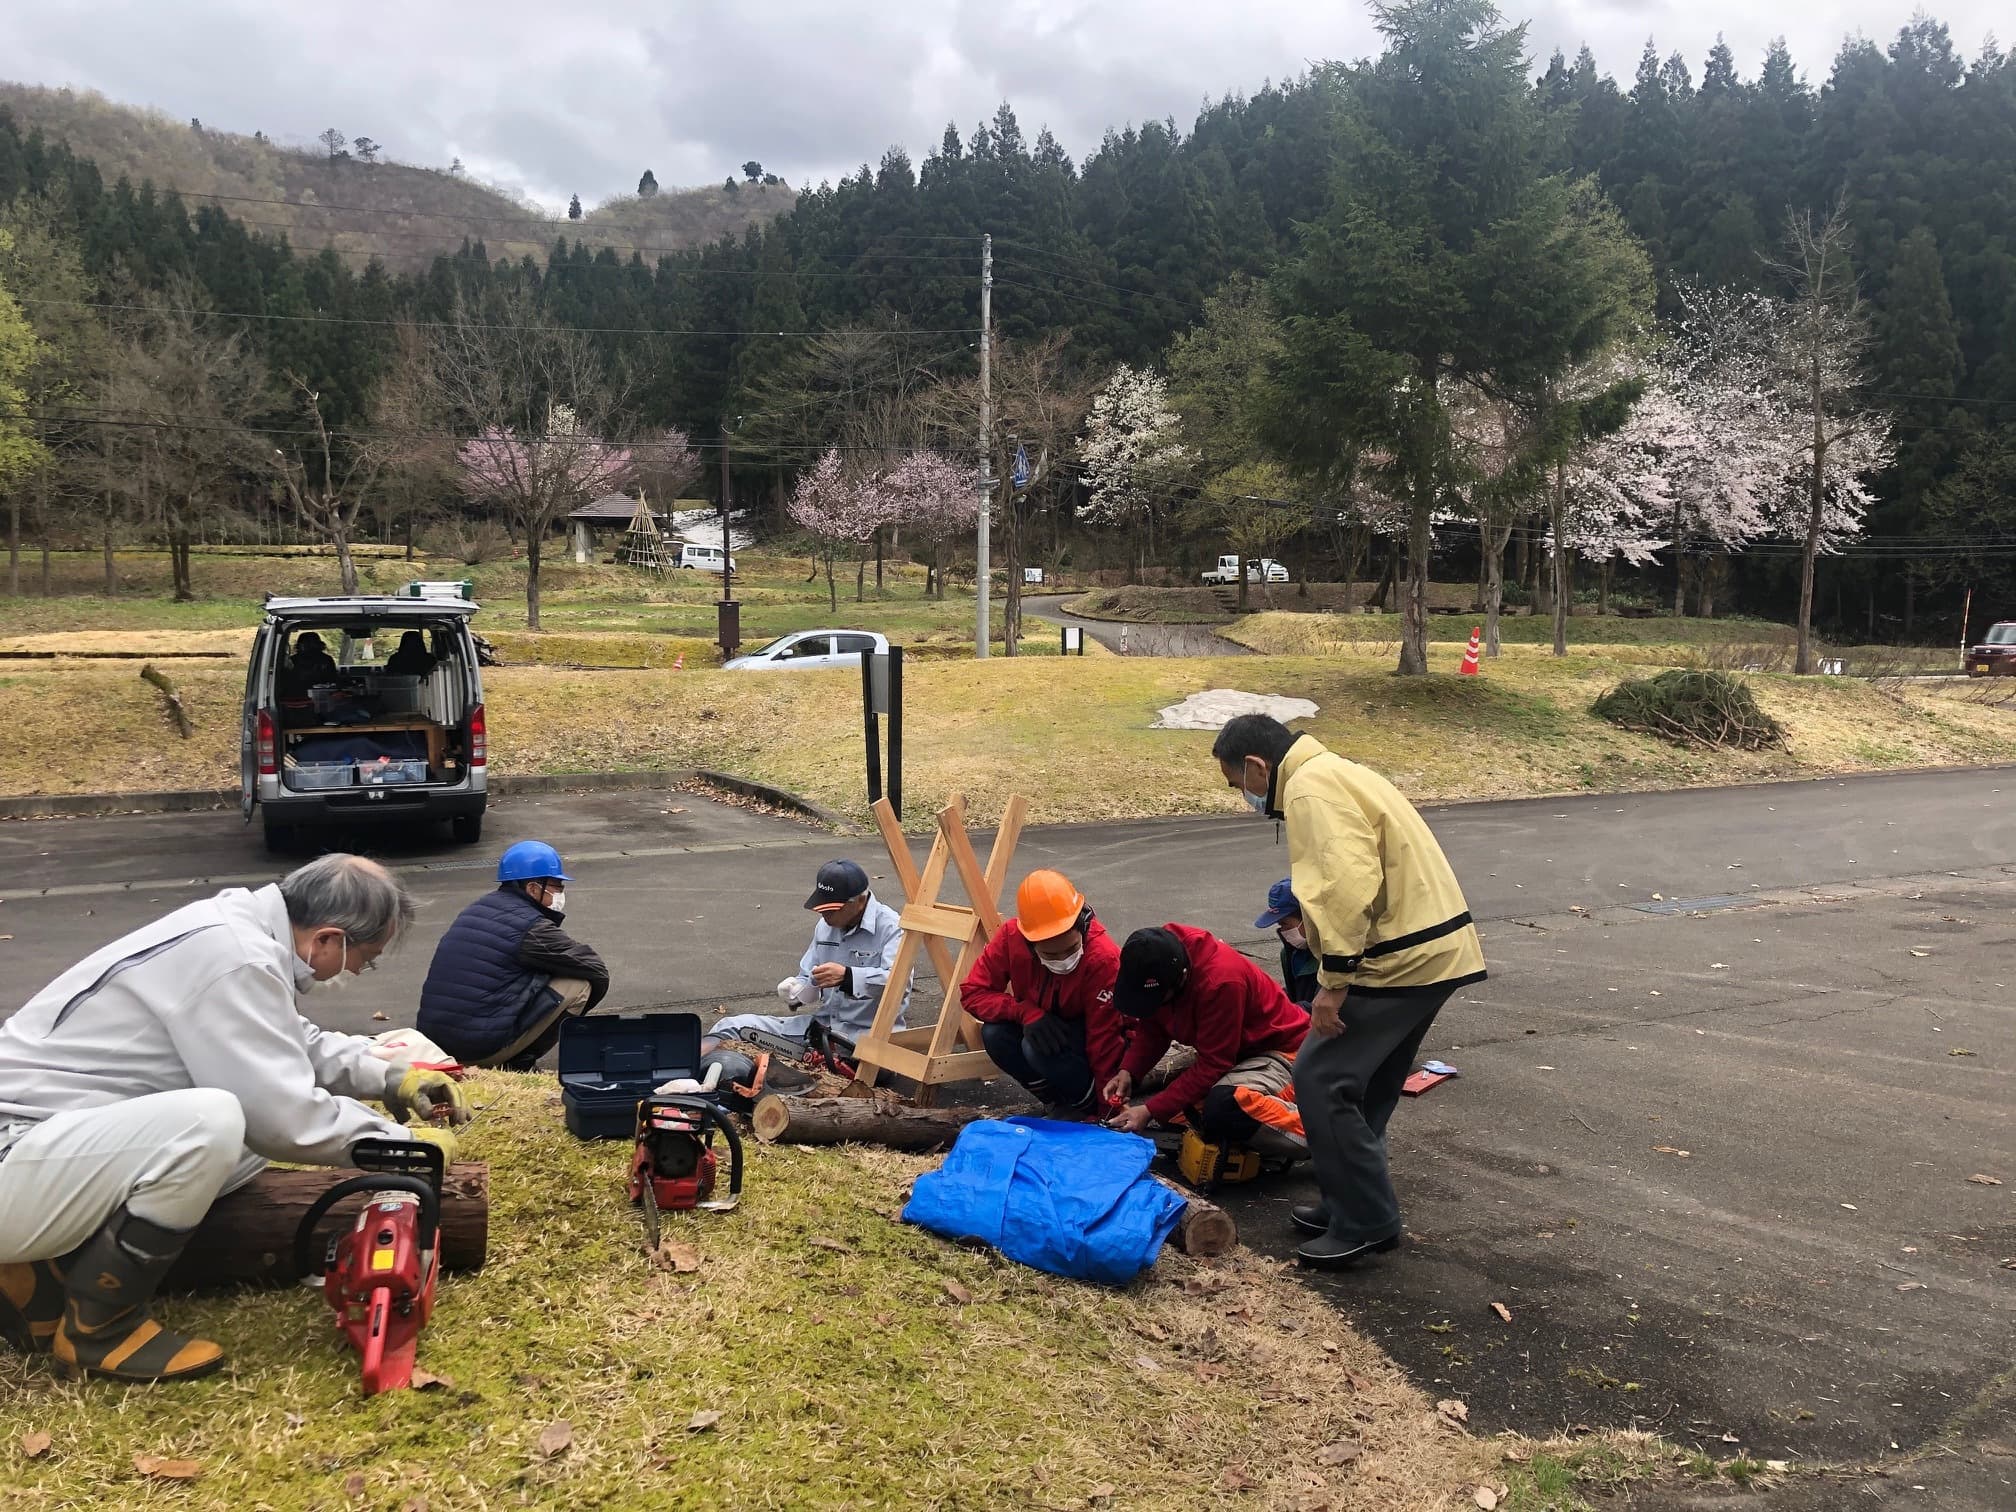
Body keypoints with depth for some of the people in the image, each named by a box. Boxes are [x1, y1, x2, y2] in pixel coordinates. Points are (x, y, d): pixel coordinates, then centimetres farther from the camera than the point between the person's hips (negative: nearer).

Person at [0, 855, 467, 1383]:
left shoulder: (235, 925, 7)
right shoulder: (235, 960, -22)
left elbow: (295, 1043, 25)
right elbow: (287, 1119, -21)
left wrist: (393, 1077, 17)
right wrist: (404, 1143, -7)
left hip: (43, 1134, 10)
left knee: (253, 1135, 10)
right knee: (212, 1119, -30)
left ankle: (48, 1274, 8)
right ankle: (95, 1328, -7)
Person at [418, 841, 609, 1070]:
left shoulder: (476, 909, 14)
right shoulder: (531, 926, -9)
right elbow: (597, 971, -3)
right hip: (482, 1049, -8)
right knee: (579, 984, -3)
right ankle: (520, 1063, 0)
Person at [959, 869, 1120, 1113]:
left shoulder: (1104, 958, -32)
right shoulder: (1011, 936, -22)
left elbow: (1104, 1041, -26)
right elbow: (972, 992, -18)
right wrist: (1026, 1012, -33)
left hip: (1086, 1035, -5)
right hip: (1039, 1027, 5)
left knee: (1038, 1048, -33)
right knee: (994, 1034, -25)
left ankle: (1087, 1102, -5)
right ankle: (1059, 1101, -2)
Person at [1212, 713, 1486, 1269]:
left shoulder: (1311, 789, -15)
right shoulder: (1332, 775, 18)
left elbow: (1349, 884, -27)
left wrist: (1333, 981, -23)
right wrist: (1339, 973, 20)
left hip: (1403, 961, -11)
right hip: (1432, 951, 11)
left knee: (1321, 1082, -5)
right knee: (1364, 1087, 19)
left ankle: (1364, 1222, 4)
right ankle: (1356, 1205, 29)